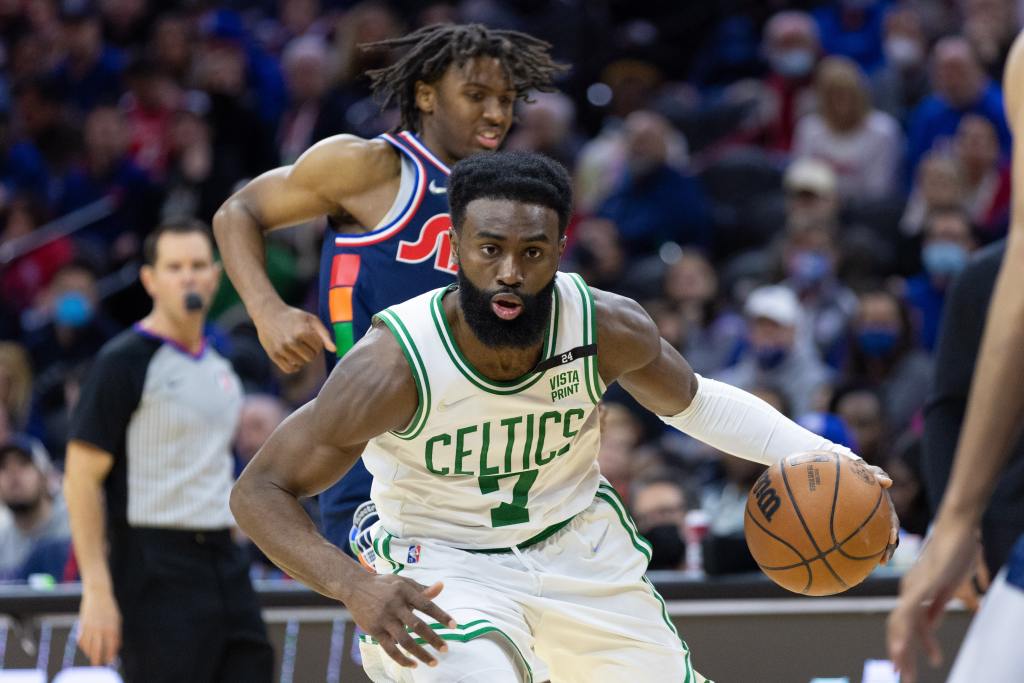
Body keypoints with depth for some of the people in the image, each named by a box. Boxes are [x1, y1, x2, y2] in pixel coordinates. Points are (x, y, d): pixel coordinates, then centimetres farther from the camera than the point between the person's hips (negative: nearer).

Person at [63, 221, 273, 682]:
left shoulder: (221, 368, 15)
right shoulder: (124, 362, -8)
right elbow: (82, 479, -11)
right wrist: (97, 591, -18)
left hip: (223, 559, 7)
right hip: (157, 570, -7)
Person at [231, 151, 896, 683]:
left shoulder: (613, 330, -18)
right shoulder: (393, 365, -30)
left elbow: (691, 401, 5)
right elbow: (260, 492, -23)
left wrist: (821, 458, -8)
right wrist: (355, 588, -39)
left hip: (579, 546, 5)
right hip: (443, 564, -4)